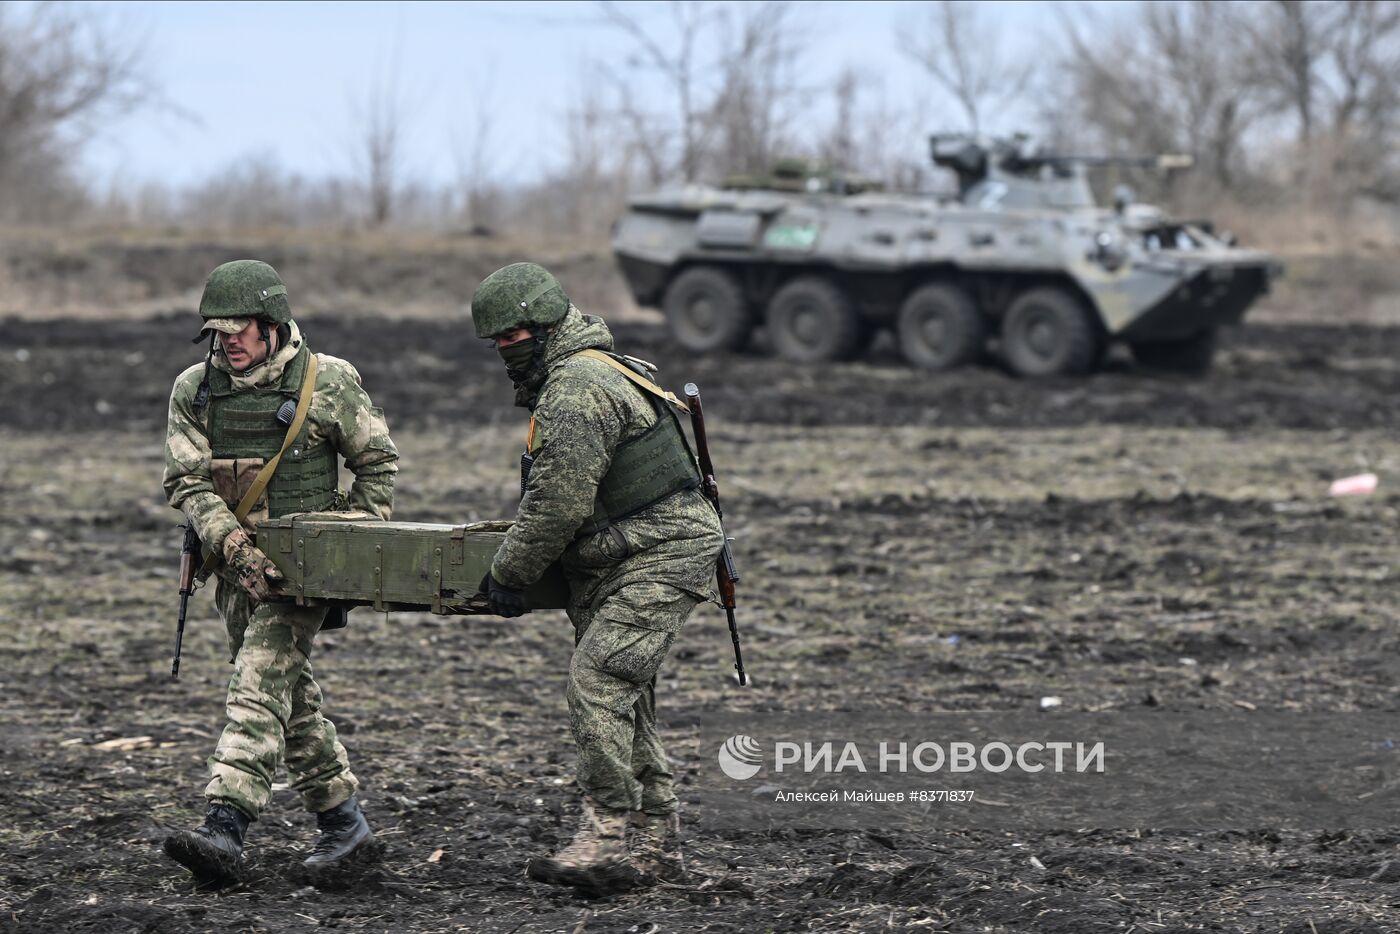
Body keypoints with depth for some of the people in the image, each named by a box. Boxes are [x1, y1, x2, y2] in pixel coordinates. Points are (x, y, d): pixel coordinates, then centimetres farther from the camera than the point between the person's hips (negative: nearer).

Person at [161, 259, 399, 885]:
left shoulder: (328, 382, -4)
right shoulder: (193, 391, 3)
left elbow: (377, 461, 6)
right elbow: (186, 481, -4)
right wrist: (232, 544, -18)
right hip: (238, 567, 5)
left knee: (260, 683, -18)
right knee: (291, 694, 11)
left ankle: (225, 829, -29)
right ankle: (342, 822, 23)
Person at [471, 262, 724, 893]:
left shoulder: (577, 388, -17)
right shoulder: (588, 371, 19)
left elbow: (558, 502, -20)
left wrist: (508, 575, -11)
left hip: (660, 560, -11)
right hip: (618, 565, 11)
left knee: (598, 683, -19)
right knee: (622, 698, 11)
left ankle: (611, 835, -22)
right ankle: (653, 843, 17)